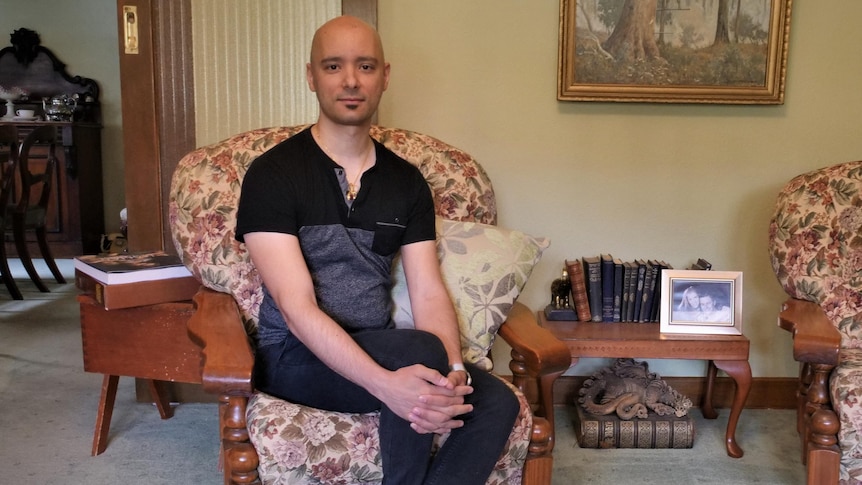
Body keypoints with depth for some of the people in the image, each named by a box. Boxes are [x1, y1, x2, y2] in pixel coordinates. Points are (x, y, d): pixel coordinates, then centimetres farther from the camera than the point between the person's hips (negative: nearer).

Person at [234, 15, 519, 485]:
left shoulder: (406, 181, 6)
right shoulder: (273, 174, -10)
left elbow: (429, 294, -1)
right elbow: (296, 307, -20)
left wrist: (451, 371, -23)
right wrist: (387, 384, -33)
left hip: (380, 352, 5)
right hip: (296, 357, -4)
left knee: (496, 403, -21)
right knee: (421, 350, -32)